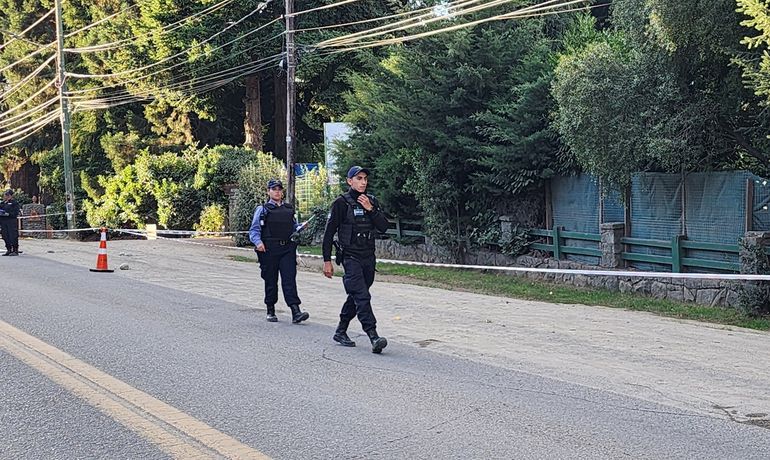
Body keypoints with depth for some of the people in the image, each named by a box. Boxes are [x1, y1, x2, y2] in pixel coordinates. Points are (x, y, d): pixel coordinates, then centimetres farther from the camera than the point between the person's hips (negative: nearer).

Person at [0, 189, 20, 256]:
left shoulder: (14, 203, -1)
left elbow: (16, 213, -9)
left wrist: (8, 214, -21)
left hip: (12, 221, -6)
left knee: (13, 236, -7)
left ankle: (15, 250, -2)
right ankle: (9, 250, 15)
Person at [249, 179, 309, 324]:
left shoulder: (289, 209, 19)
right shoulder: (262, 210, 8)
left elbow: (294, 226, 26)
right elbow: (254, 230, 2)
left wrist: (300, 229, 4)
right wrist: (258, 242, -17)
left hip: (288, 248, 2)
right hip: (269, 250, -2)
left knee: (289, 279, -9)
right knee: (270, 281, 4)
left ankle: (296, 312, -17)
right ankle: (270, 311, 18)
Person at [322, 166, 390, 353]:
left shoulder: (371, 201, 11)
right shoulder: (341, 203, -5)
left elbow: (383, 227, 4)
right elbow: (329, 232, -4)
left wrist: (370, 209, -10)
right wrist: (327, 260, -7)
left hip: (369, 258, 6)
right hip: (351, 258, -6)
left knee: (355, 297, 14)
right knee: (362, 297, -16)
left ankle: (340, 332, 27)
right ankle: (374, 337, -21)